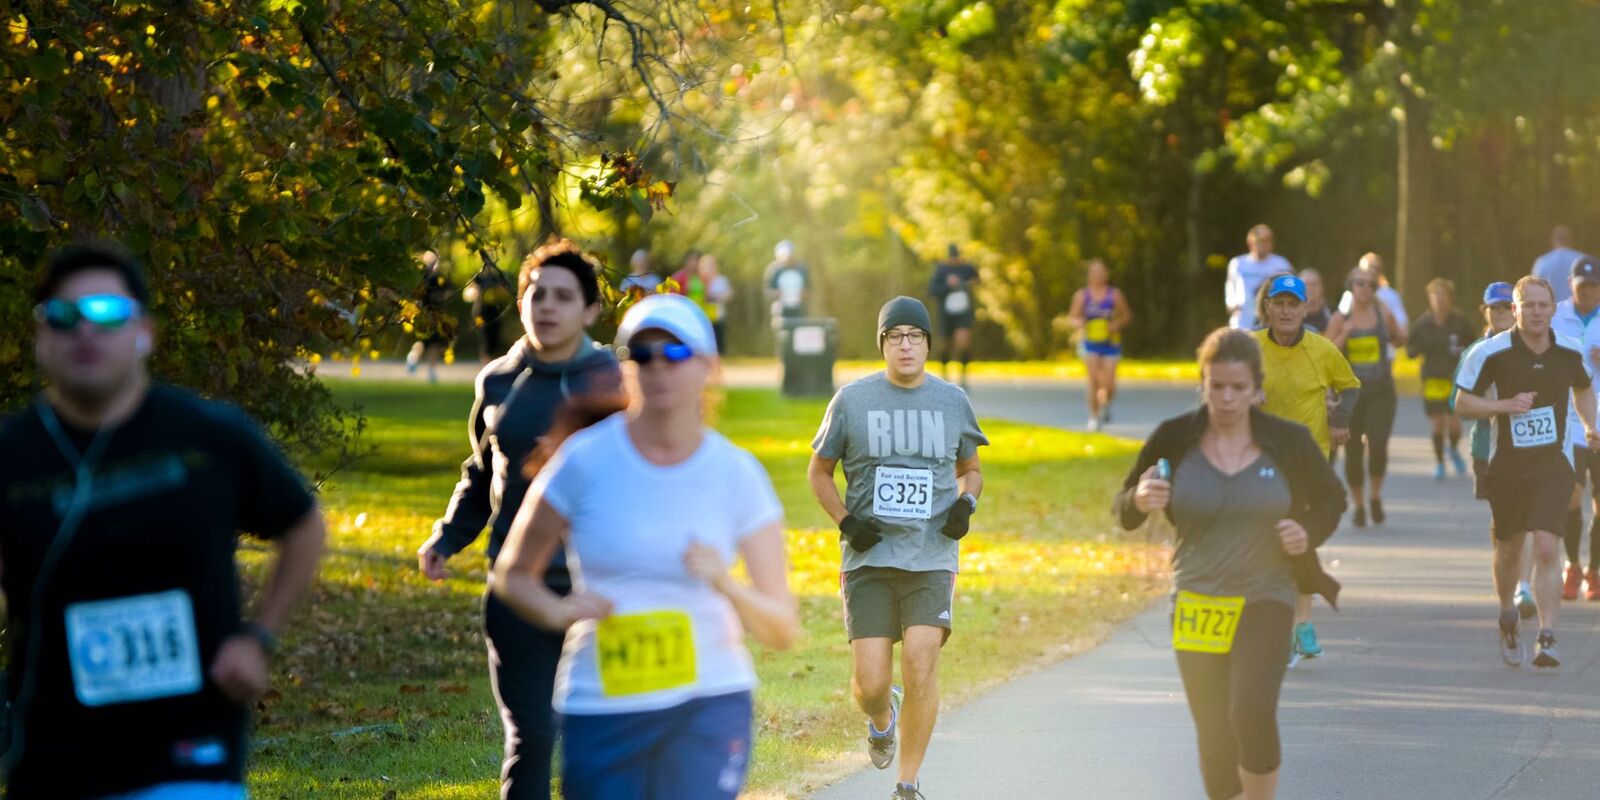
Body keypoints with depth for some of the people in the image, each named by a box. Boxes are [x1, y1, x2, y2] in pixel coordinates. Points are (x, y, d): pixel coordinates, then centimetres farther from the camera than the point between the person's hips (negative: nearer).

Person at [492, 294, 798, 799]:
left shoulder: (737, 476, -2)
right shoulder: (585, 462, -4)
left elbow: (782, 631, -1)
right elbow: (512, 572, 8)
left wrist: (725, 585, -21)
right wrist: (558, 612, -14)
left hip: (710, 707, 0)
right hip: (602, 713, 1)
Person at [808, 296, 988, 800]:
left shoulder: (952, 401, 8)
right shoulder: (852, 401, 3)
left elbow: (970, 469, 23)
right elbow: (819, 472, 12)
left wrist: (966, 503, 1)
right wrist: (846, 521, -4)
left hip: (932, 557, 1)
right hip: (868, 559, 0)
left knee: (921, 661, -17)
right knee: (869, 683, -7)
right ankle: (883, 718, 33)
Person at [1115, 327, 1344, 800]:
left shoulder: (1289, 442, -5)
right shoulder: (1174, 440, -5)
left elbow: (1331, 498, 12)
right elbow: (1124, 510, 3)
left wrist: (1310, 533, -8)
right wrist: (1140, 501, -20)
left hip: (1265, 599, -2)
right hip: (1196, 603, 2)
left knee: (1252, 712, -23)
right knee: (1214, 737, 6)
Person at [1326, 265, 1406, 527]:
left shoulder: (1384, 314, 2)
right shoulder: (1340, 319, 1)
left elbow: (1398, 341, 18)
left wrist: (1401, 334, -5)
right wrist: (1345, 334, -16)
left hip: (1381, 390, 0)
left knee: (1378, 445, -16)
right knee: (1353, 451, 2)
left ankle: (1375, 497, 8)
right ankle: (1358, 504, 20)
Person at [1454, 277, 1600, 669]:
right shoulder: (1491, 353, -8)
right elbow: (1462, 403, -2)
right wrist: (1506, 404, -18)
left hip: (1553, 464, 0)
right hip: (1506, 465, 0)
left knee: (1547, 548, -16)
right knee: (1508, 550, 14)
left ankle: (1547, 639, -17)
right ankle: (1507, 618, 42)